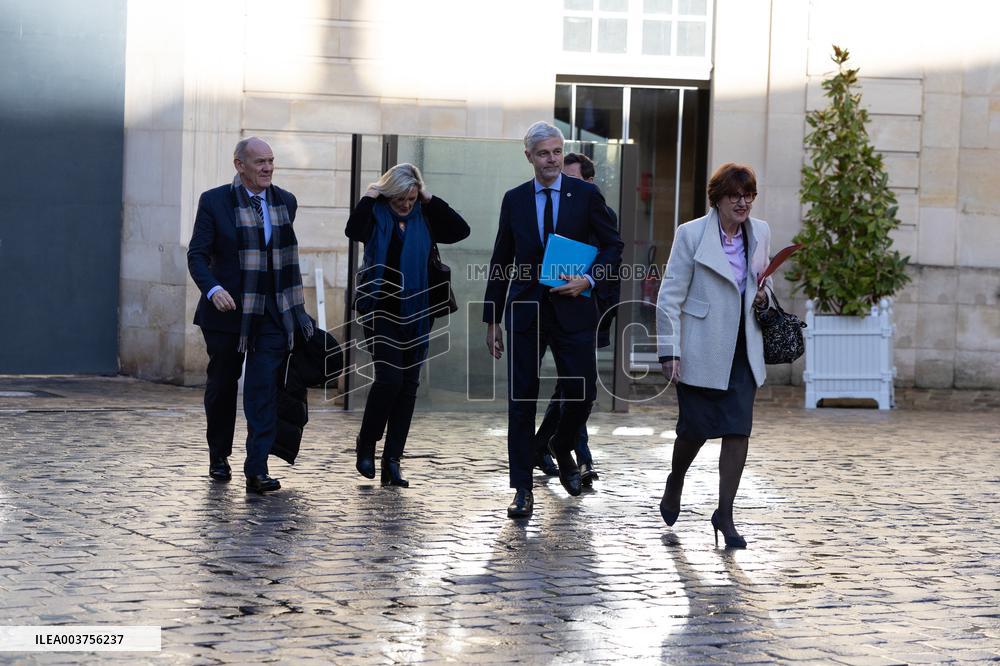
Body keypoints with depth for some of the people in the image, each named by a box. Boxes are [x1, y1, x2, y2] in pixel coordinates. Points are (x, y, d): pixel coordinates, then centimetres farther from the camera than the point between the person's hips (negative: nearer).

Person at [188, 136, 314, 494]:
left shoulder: (285, 202, 7)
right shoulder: (214, 202, -6)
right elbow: (197, 253, -9)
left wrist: (293, 306, 17)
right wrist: (213, 289, -26)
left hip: (273, 313, 2)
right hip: (228, 310, -2)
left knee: (263, 390, -9)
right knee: (222, 385, 13)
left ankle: (257, 470, -13)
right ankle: (219, 456, 34)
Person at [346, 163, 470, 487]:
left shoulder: (424, 218, 7)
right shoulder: (376, 215, -3)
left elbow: (461, 230, -4)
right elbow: (353, 230, -23)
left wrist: (430, 199, -5)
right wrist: (370, 196, -15)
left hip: (415, 313, 4)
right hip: (380, 310, -4)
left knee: (409, 384, 2)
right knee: (390, 376, -16)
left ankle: (392, 460, 7)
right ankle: (366, 443, 5)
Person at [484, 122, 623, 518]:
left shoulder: (586, 195, 2)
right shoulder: (514, 200, 7)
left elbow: (612, 246, 5)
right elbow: (501, 262, 11)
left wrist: (589, 278, -13)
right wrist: (493, 321, 9)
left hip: (572, 310, -1)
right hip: (526, 311, 1)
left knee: (582, 393, -1)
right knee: (521, 400, 0)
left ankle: (562, 449, 32)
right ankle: (522, 490, 6)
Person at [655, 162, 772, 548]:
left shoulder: (760, 233, 6)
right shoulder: (691, 234, -8)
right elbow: (670, 297, -8)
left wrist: (763, 295, 2)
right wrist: (669, 351, -12)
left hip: (742, 351, 4)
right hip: (701, 351, -4)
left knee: (738, 430, -4)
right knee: (696, 427, 4)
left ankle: (725, 513, 4)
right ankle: (675, 480, 36)